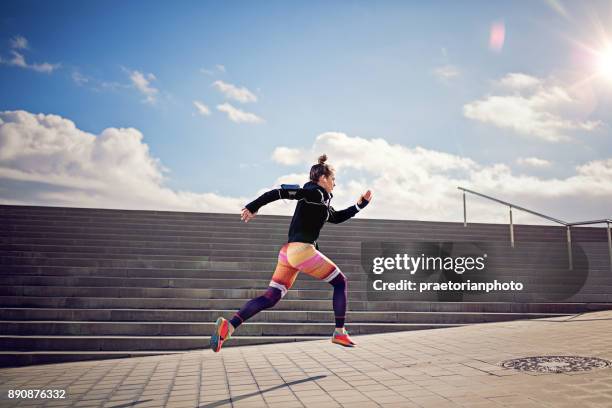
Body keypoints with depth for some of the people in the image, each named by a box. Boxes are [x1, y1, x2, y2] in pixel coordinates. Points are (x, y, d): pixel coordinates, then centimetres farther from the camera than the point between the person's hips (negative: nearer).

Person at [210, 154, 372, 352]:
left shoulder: (321, 199, 24)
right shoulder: (314, 193, -5)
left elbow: (336, 217, 37)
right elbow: (280, 192, -13)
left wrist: (360, 204, 32)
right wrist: (254, 206, -18)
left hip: (288, 251, 9)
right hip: (302, 249, -9)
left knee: (270, 297, 3)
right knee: (340, 282, 9)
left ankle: (228, 325, -9)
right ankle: (340, 333, 13)